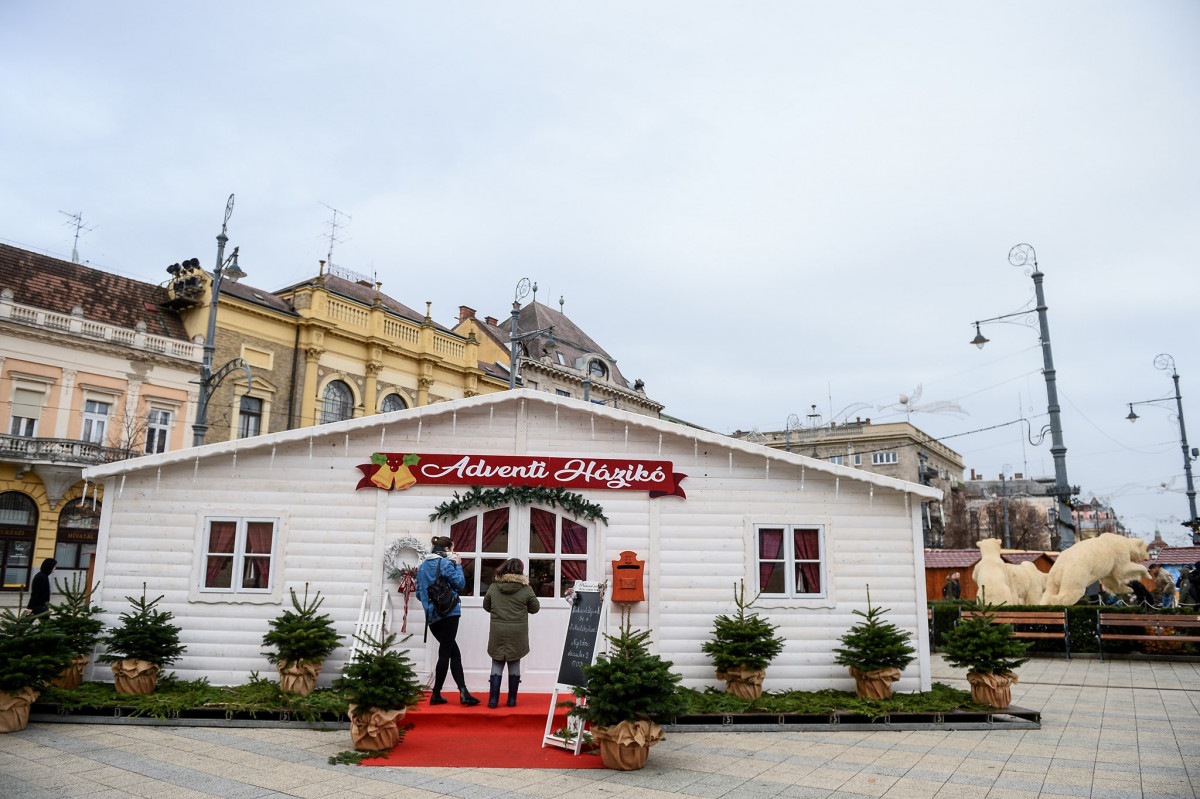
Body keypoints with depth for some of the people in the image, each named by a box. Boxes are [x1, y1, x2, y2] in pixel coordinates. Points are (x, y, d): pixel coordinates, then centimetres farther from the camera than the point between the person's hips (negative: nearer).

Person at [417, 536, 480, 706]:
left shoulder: (422, 566, 14)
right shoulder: (445, 563, -8)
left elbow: (419, 593, 17)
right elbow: (460, 584, -8)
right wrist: (458, 565, 3)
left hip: (431, 616, 7)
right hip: (448, 614, -7)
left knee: (454, 653, 9)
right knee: (445, 653, 0)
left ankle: (464, 693, 2)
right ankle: (436, 695, 4)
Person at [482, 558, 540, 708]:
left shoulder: (493, 587, -2)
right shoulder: (526, 589, -8)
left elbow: (486, 606, 10)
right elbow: (535, 608, 3)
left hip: (497, 632, 1)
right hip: (518, 633, -1)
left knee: (497, 664, 10)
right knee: (514, 664, 10)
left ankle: (493, 699, 6)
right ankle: (512, 700, 14)